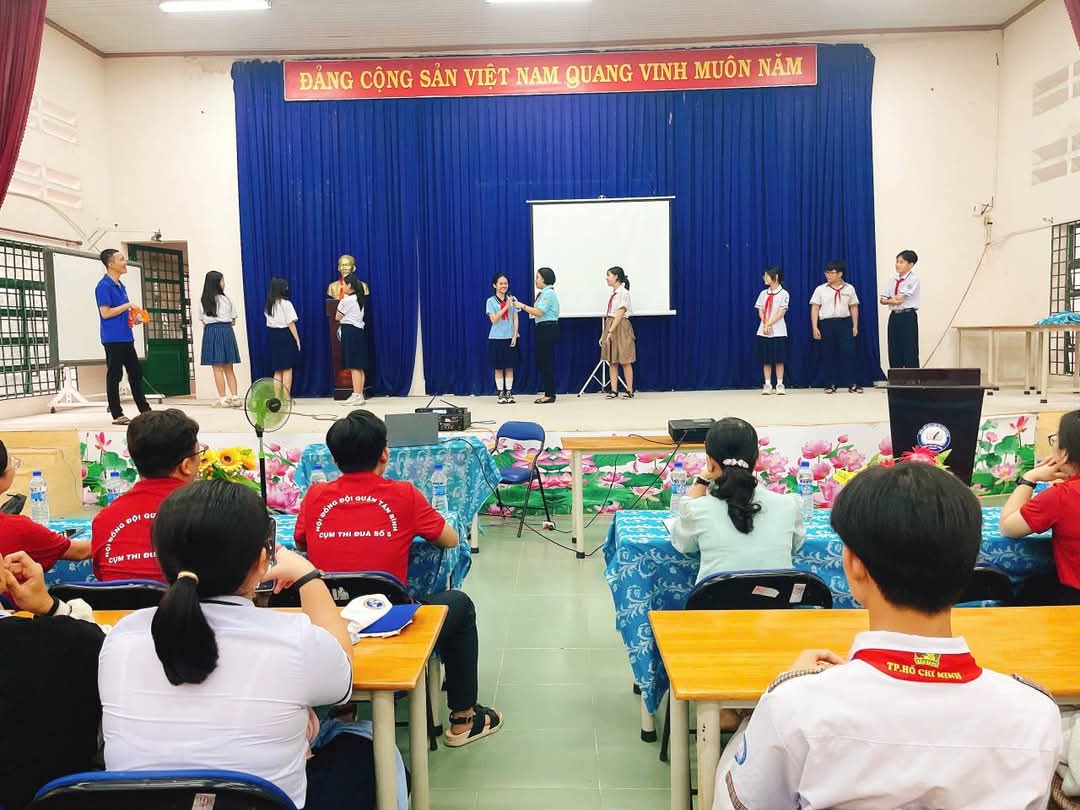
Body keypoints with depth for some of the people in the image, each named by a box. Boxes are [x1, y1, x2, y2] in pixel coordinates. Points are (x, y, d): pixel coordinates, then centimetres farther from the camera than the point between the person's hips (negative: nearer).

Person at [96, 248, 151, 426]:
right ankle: (117, 415, 5)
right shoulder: (104, 286, -12)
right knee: (114, 376, -1)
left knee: (136, 373, 13)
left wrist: (133, 317, 5)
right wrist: (127, 306, -12)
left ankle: (145, 410, 21)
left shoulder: (120, 286, 15)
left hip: (126, 337, 9)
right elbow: (105, 313, -18)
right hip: (113, 339, -9)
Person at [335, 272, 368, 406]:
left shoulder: (347, 300, -11)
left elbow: (337, 318, -2)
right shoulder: (359, 299, 14)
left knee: (354, 366, -9)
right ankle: (360, 395, 9)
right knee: (359, 367, 7)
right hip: (359, 331, 9)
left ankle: (357, 396, -10)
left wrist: (340, 304, 11)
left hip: (350, 332, -9)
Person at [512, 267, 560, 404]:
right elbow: (536, 312, 10)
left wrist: (523, 306, -12)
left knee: (546, 361, -5)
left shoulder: (549, 293, -13)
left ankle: (550, 394, 2)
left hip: (548, 329, -10)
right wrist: (522, 306, 7)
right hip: (543, 329, 10)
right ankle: (548, 393, 18)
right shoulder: (543, 293, 16)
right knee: (542, 362, 12)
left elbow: (539, 312, -18)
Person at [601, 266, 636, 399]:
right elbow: (610, 314, 13)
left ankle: (630, 391, 4)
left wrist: (611, 331, -21)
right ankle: (614, 390, 8)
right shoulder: (614, 293, 13)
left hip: (620, 327, -8)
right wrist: (605, 333, 11)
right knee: (612, 361, 6)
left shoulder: (623, 292, -10)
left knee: (625, 361, -2)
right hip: (610, 327, 8)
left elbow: (620, 313, -17)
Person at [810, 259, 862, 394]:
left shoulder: (849, 289, 5)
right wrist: (815, 327, -6)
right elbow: (815, 308, 1)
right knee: (828, 354, 3)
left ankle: (851, 384, 1)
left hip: (844, 323, 0)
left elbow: (853, 307, 10)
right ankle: (830, 384, 13)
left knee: (848, 353, -6)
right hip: (827, 324, 0)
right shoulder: (820, 289, 2)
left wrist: (855, 326, 5)